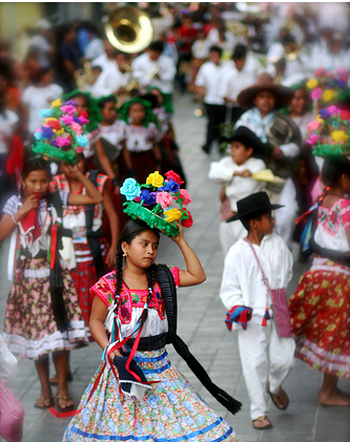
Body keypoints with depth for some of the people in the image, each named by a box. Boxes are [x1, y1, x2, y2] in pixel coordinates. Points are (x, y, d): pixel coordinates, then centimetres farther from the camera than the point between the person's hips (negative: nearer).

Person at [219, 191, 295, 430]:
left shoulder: (277, 244, 2)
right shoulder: (237, 253, -10)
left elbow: (287, 271, 20)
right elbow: (229, 288, -5)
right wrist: (237, 307, -20)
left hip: (277, 314, 4)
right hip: (252, 319, -3)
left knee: (284, 359, 3)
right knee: (255, 365, -1)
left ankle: (275, 386, 37)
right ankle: (259, 412, 12)